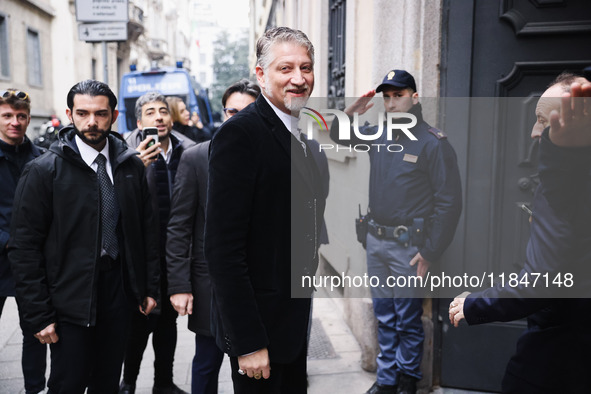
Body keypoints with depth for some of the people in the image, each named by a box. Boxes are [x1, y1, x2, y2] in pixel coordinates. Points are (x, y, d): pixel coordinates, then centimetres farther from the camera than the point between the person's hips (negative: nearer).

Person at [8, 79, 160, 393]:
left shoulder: (131, 165, 3)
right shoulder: (44, 170, -8)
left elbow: (146, 229, 8)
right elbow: (24, 247, -8)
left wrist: (149, 287, 6)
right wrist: (38, 314, -10)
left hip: (119, 291, 4)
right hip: (70, 297, -3)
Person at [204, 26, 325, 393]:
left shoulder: (299, 132, 9)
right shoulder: (239, 133, -19)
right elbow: (222, 248, -23)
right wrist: (248, 342, -23)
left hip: (294, 320, 9)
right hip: (260, 326, -8)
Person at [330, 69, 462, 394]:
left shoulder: (433, 143, -11)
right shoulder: (377, 135, 7)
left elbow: (449, 202, -12)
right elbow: (338, 136, 23)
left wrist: (429, 252, -13)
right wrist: (349, 114, 1)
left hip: (407, 246, -6)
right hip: (376, 241, 6)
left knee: (408, 320, 6)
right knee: (384, 316, 16)